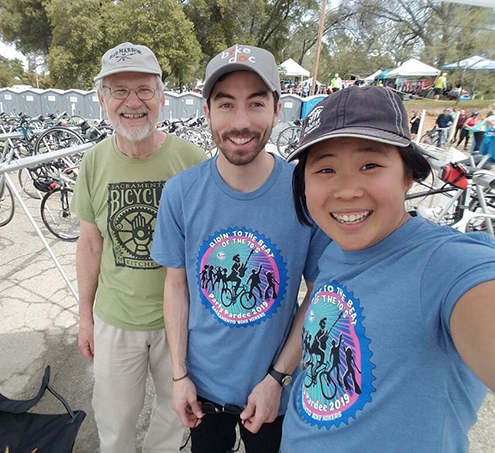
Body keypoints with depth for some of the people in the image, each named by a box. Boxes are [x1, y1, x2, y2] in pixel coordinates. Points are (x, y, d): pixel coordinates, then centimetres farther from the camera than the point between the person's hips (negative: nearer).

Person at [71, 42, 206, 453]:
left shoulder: (192, 160, -15)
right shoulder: (94, 162, -6)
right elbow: (90, 243, 2)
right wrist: (85, 315, 7)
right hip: (114, 318, 2)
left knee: (176, 407, 23)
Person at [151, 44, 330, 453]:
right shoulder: (180, 193, -15)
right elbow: (176, 283, -5)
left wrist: (277, 378, -11)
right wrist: (179, 375, -3)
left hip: (276, 389, -1)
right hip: (201, 387, 2)